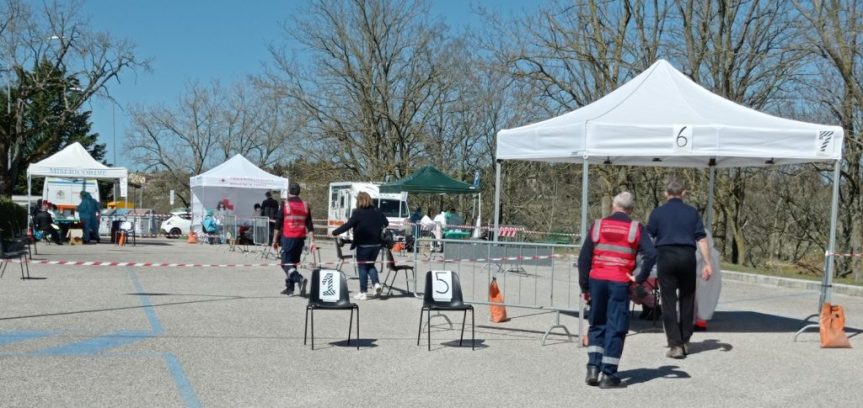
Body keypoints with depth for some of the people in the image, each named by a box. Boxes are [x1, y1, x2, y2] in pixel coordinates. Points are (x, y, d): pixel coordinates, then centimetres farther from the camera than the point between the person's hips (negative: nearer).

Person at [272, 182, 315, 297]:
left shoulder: (285, 204, -5)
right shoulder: (305, 205, 8)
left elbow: (278, 224, -5)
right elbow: (309, 226, 6)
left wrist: (275, 240, 2)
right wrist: (312, 241, 7)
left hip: (288, 238, -5)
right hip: (300, 239, 5)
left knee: (286, 264, -1)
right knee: (293, 263, 16)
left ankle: (300, 279, -25)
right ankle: (289, 288, 20)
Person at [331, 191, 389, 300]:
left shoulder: (358, 213, -11)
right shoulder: (377, 211, 5)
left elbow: (348, 225, -16)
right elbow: (386, 224, 14)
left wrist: (335, 232, -10)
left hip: (363, 244, -5)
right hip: (376, 244, 5)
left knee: (362, 267, 4)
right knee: (371, 265, 20)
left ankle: (363, 292, 7)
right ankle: (376, 283, -2)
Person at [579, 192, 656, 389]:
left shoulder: (598, 226, 7)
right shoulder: (636, 228, 2)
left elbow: (584, 258, 4)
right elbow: (651, 254, -11)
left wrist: (584, 287, 8)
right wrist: (640, 279, -2)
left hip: (597, 280, 2)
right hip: (619, 283, -2)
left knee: (597, 325, 16)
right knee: (616, 328, 4)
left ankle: (593, 368, 8)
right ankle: (609, 375, 4)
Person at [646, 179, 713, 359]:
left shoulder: (658, 213, 4)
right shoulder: (692, 212, 8)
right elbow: (701, 238, 2)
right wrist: (708, 264, 2)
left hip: (665, 257, -2)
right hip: (688, 257, 2)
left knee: (669, 303, 2)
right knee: (687, 300, 14)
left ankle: (675, 344, -2)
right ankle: (685, 341, 20)